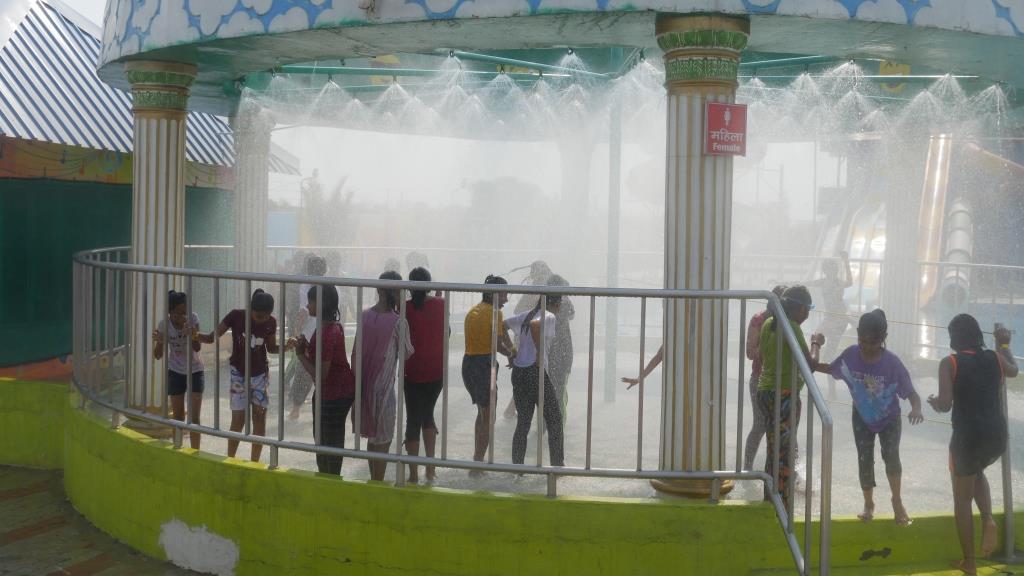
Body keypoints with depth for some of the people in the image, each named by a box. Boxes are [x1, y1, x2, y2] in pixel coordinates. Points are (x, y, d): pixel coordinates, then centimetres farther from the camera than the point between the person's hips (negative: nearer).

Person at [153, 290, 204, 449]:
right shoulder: (164, 324, -16)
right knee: (178, 417, 8)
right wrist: (159, 342, -34)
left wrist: (193, 336, -47)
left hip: (195, 371, -1)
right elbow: (158, 355, -13)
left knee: (194, 417, -5)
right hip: (175, 372, 1)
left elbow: (198, 348, -26)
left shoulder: (193, 318, -19)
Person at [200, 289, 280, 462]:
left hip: (260, 374, 2)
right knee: (238, 418, -6)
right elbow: (212, 337, -13)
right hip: (239, 374, -2)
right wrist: (195, 335, -32)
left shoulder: (271, 322, -8)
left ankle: (254, 463, 11)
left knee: (260, 417, 0)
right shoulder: (236, 316, -15)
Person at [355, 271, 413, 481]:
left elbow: (356, 351, 3)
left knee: (372, 436, 20)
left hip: (364, 384, 6)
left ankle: (373, 480, 31)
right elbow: (406, 353, -3)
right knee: (383, 440, 6)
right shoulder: (397, 322, -16)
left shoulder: (365, 316, -2)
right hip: (384, 387, -5)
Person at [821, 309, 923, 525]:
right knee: (864, 460, 4)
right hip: (862, 417, 2)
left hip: (889, 418, -2)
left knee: (891, 455, -15)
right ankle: (868, 503, 27)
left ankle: (897, 501, 9)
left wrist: (916, 409, -47)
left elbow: (911, 393, -26)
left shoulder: (892, 362, -28)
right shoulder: (851, 355, -21)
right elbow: (829, 370, -4)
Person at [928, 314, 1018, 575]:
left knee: (962, 499, 13)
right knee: (977, 471, 36)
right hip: (997, 435, 4)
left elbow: (945, 405, -16)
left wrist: (934, 402, 6)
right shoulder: (995, 358, 5)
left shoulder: (950, 363, -9)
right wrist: (1004, 343, 44)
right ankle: (988, 519, 10)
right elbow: (1013, 370, 29)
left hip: (968, 437, -4)